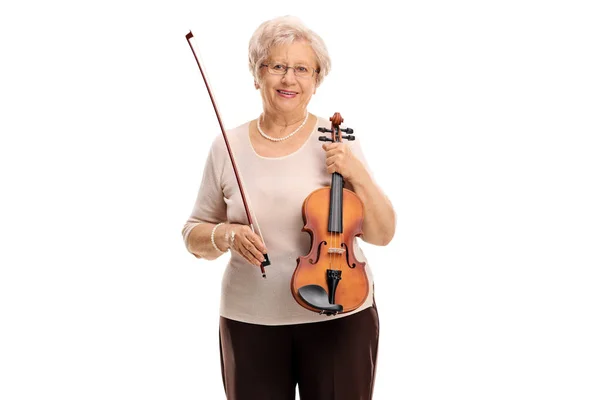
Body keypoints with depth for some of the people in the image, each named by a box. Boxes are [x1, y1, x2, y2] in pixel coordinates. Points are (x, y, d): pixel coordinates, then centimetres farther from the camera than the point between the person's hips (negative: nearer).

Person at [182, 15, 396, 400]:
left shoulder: (337, 140, -3)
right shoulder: (228, 147, 0)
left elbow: (382, 234, -3)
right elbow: (194, 235, 7)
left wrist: (358, 175, -17)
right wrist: (223, 235, -14)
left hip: (339, 316, -1)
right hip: (250, 323, 1)